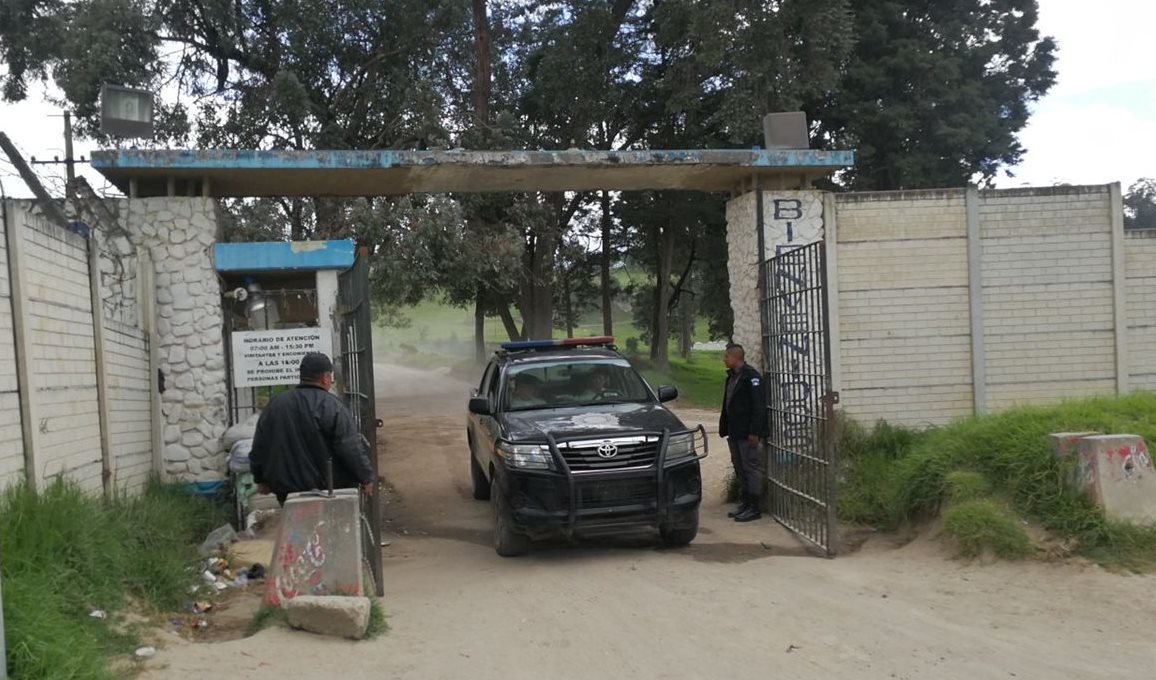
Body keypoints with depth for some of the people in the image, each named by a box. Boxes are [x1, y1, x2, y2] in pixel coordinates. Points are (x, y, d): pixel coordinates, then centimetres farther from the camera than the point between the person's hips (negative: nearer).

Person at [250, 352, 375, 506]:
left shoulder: (275, 405, 5)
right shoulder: (333, 407, -13)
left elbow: (259, 447, 11)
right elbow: (352, 450, -13)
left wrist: (261, 480, 22)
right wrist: (366, 478, -1)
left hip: (286, 493, 5)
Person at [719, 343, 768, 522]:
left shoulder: (751, 376, -14)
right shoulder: (732, 376, 15)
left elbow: (758, 405, -19)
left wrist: (754, 432, -22)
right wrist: (724, 428, 14)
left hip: (746, 433, -9)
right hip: (734, 433, 9)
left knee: (751, 467, -4)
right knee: (739, 468, 13)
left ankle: (754, 507, 0)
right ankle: (745, 503, 21)